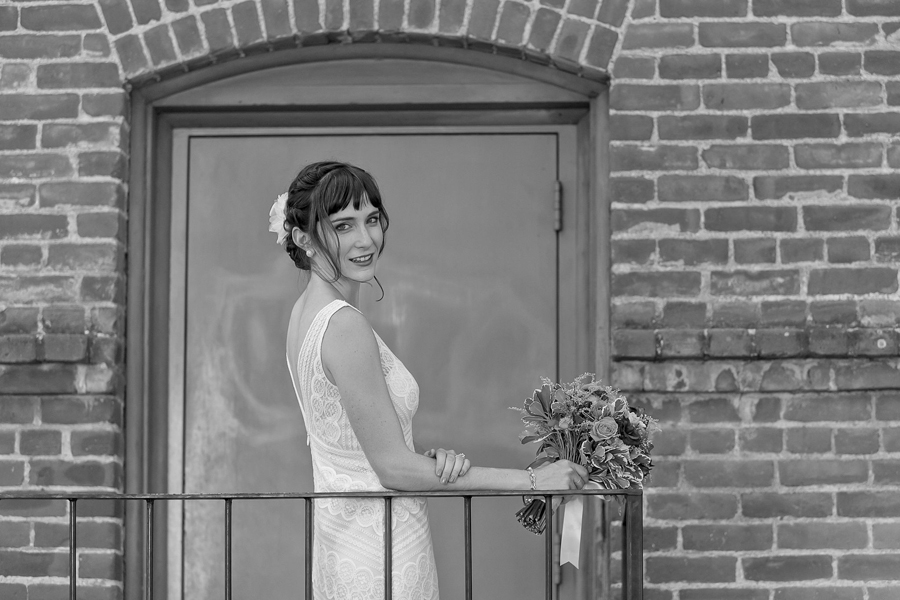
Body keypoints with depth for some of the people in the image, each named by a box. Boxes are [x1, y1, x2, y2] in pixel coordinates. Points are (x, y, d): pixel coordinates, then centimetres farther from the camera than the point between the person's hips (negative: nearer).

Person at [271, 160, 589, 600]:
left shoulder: (307, 310, 6)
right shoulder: (345, 325, -21)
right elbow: (393, 467, -20)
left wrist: (433, 458, -9)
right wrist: (532, 480, -16)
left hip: (340, 526, 9)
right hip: (376, 549, -9)